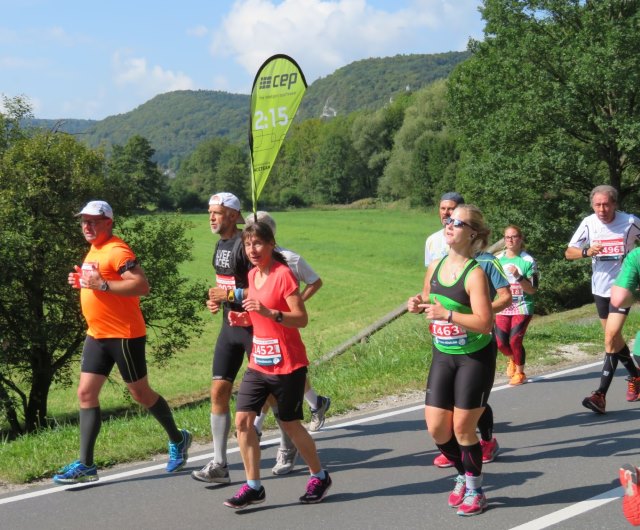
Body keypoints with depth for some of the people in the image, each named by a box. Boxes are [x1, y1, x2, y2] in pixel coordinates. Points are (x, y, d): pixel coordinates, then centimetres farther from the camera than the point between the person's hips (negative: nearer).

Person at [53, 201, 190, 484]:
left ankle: (177, 440, 26)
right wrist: (81, 280, 8)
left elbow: (142, 286, -27)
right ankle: (85, 465, 4)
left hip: (124, 335, -9)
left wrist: (102, 284, -28)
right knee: (86, 394, 2)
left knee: (140, 393, 4)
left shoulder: (117, 251, -17)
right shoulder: (93, 251, 13)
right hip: (97, 335, 9)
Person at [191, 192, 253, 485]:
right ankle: (219, 465, 6)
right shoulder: (221, 244, 12)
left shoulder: (244, 244, -16)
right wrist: (216, 300, 8)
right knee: (219, 391, 2)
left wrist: (229, 295, -22)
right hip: (229, 326, 8)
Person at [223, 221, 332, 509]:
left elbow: (302, 319, -18)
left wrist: (269, 312, -31)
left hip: (287, 365, -7)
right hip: (258, 363, 7)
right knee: (242, 420, -4)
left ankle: (320, 476, 25)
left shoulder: (283, 274, -14)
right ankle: (253, 486, 4)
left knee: (290, 424, 4)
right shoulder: (252, 274, 8)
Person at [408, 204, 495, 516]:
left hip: (476, 358, -6)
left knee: (462, 428, 1)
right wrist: (418, 304, -3)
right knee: (436, 427, 5)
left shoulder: (474, 273, -20)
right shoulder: (435, 267, 1)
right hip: (443, 356, 6)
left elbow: (485, 323, -27)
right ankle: (464, 475, 32)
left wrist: (447, 314, -32)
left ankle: (475, 491, 23)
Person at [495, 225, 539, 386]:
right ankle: (512, 359, 34)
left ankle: (519, 373, 13)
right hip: (503, 308, 4)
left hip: (522, 307, -3)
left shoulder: (528, 261, -7)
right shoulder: (498, 260, 3)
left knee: (515, 340, -12)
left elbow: (532, 289, -11)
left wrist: (519, 277, -23)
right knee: (501, 342, -1)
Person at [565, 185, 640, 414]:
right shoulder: (589, 223, -5)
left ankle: (601, 395, -15)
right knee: (614, 338, 17)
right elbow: (569, 252, 0)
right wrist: (587, 252, -19)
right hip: (600, 289, 5)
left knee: (611, 337, -15)